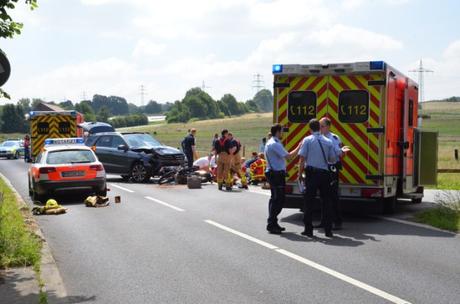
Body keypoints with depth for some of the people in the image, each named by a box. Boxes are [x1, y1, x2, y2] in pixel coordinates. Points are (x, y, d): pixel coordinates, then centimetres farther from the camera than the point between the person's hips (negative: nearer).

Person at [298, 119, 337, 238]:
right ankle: (328, 230, 11)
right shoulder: (328, 141, 5)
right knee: (326, 201, 9)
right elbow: (332, 159, 9)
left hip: (311, 173, -2)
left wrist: (300, 173, 2)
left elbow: (302, 158, -7)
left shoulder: (307, 140, -3)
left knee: (308, 201, 5)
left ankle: (308, 230, 5)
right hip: (325, 173, 2)